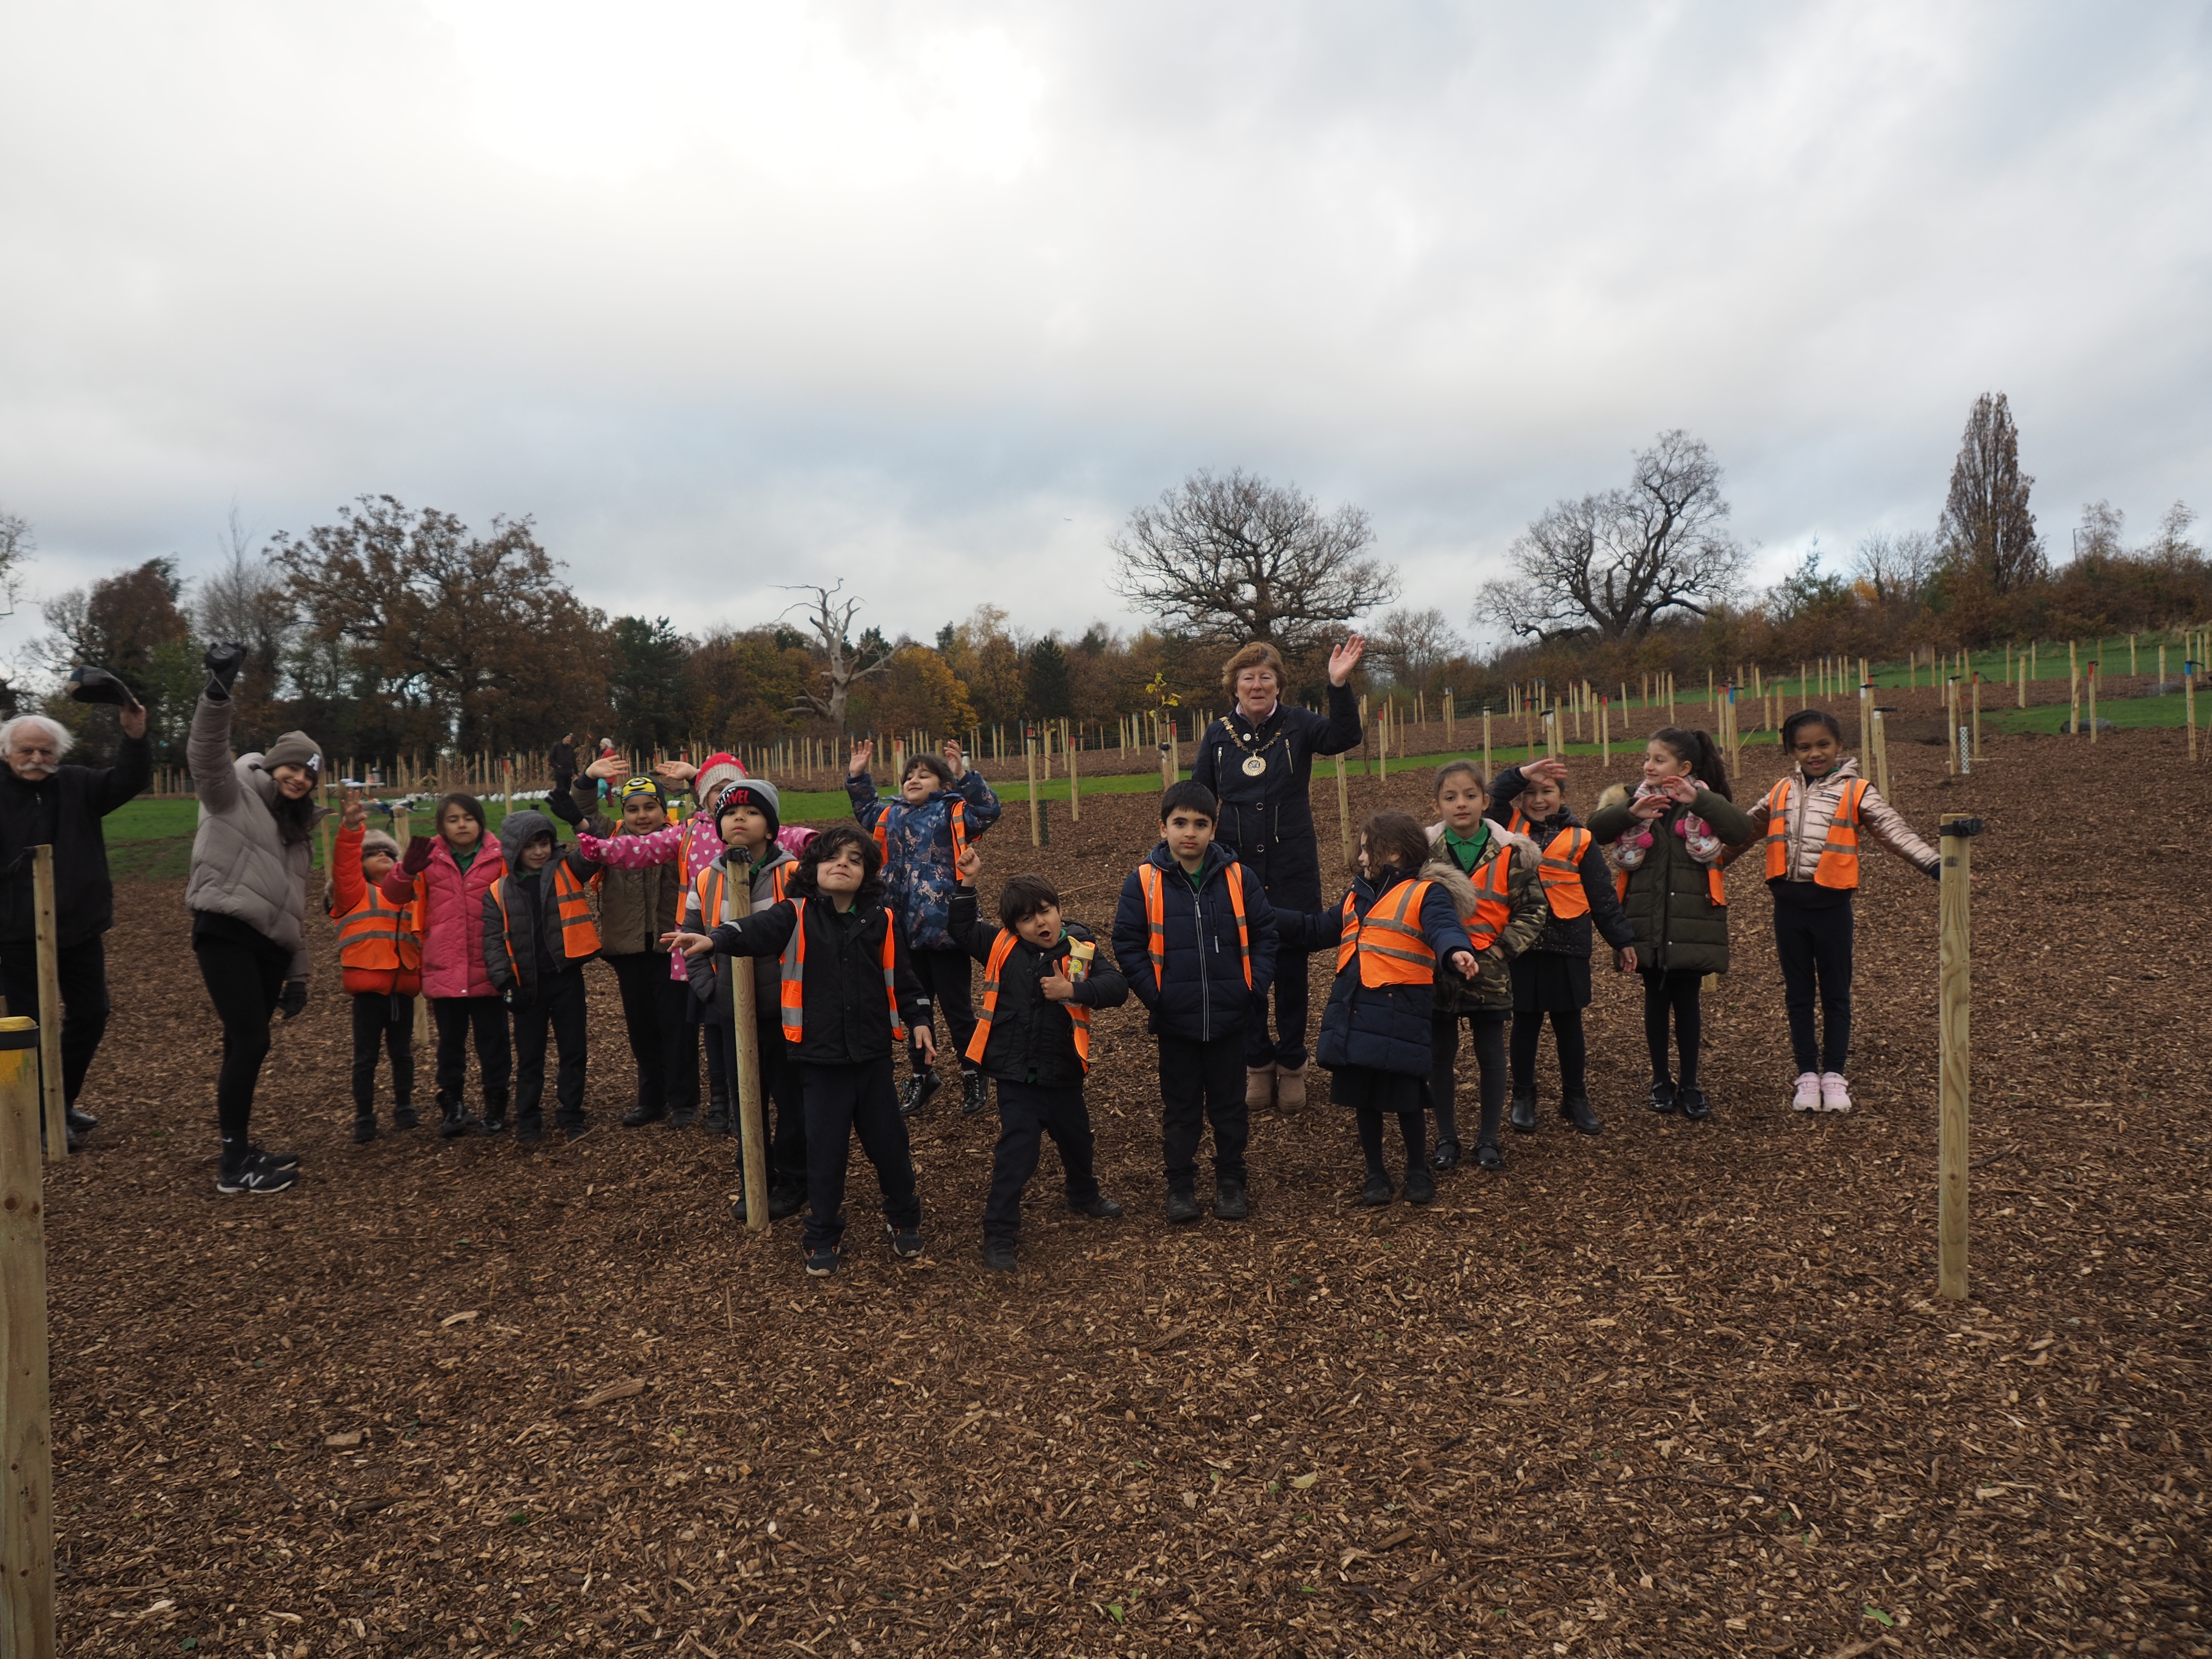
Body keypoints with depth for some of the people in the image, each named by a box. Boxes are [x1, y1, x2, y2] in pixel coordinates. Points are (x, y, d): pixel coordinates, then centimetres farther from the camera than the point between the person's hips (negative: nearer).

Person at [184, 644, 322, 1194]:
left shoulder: (295, 827, 22)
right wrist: (218, 691, -37)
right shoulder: (233, 793, 3)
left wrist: (298, 972, 20)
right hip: (226, 934, -7)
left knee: (246, 1044, 11)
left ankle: (240, 1150, 19)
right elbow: (207, 751, -20)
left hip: (270, 945, 7)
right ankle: (234, 1165, -6)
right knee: (250, 1041, -12)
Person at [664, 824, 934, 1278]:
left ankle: (904, 1220, 34)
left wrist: (919, 1019, 4)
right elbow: (758, 930, -25)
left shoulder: (883, 918, 0)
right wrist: (714, 938, -43)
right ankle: (824, 1239, 24)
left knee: (889, 1143, 11)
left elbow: (901, 975, 10)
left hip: (872, 1055, 1)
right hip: (819, 1058, -1)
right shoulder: (797, 915, -6)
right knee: (825, 1151, 6)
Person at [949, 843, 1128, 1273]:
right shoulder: (1001, 946, -5)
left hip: (1063, 1072, 2)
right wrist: (967, 883, -9)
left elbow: (1117, 987, -17)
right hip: (1016, 1074, -2)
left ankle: (1085, 1196, 52)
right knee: (1017, 1150, -4)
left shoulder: (1082, 950, -9)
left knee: (1077, 1139, 24)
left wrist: (1074, 990, -29)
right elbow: (961, 929, 2)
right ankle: (1000, 1233, 7)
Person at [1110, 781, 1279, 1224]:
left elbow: (1264, 934, 3)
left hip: (1230, 1018, 1)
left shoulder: (1238, 879, -4)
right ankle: (1180, 1184, 25)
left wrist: (1257, 987, -5)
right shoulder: (1144, 882, -8)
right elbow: (1127, 943, -4)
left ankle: (1232, 1181, 28)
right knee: (1180, 1106, 12)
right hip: (1175, 1021, -1)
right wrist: (1152, 993, -10)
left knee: (1230, 1104, 14)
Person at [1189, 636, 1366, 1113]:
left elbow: (1344, 737, -22)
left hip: (1293, 869, -1)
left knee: (1291, 965, 6)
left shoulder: (1297, 724, -2)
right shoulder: (1217, 735, 3)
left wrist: (1340, 685, -35)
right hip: (1237, 871, 2)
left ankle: (1292, 1064, 21)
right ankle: (1258, 1063, 23)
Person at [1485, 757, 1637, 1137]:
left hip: (1566, 947, 0)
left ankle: (1575, 1099, 23)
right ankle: (1523, 1098, 23)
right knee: (1526, 1022, 10)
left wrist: (1622, 939, 4)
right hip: (1519, 944, 0)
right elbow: (1492, 796, -15)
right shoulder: (1510, 827, 3)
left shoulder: (1580, 839, 1)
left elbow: (1603, 896, 4)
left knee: (1568, 1023, 10)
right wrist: (1522, 774, -27)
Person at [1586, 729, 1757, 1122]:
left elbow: (1743, 831, -18)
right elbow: (1596, 829, -10)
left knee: (1686, 1001, 6)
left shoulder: (1706, 804, 0)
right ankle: (1661, 1080, 23)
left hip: (1692, 922, -1)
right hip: (1647, 922, 1)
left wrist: (1700, 801, -28)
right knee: (1656, 999, 10)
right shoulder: (1634, 800, 4)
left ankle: (1690, 1084, 19)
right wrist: (1630, 812, -27)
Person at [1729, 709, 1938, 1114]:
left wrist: (1934, 864, -23)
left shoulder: (1856, 792, -3)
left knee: (1836, 993, 8)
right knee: (1798, 993, 9)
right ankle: (1807, 1076, 18)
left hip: (1832, 905, -3)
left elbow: (1895, 832, -11)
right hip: (1789, 905, 3)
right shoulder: (1781, 793, 7)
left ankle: (1834, 1076, 18)